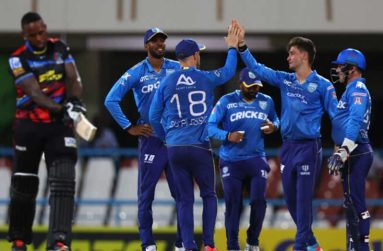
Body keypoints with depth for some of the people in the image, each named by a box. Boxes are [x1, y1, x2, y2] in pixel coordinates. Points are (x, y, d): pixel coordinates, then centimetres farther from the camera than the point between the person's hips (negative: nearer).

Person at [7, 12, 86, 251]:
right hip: (29, 125, -1)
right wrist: (61, 109, -32)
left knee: (63, 182, -14)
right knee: (24, 186, 6)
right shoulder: (19, 59, -7)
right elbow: (34, 93, -18)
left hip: (59, 125, 2)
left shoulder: (59, 48, 5)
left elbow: (73, 78, -1)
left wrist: (75, 101, -22)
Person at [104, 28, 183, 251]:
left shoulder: (178, 69, 6)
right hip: (151, 139, -2)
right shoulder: (136, 73, -1)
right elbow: (111, 100, -3)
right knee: (146, 195, 0)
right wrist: (129, 127, -5)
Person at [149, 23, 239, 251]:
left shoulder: (167, 83, 4)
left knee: (185, 199, 7)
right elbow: (229, 71, 18)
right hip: (199, 147, -2)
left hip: (175, 147, 2)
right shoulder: (206, 79, -1)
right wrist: (232, 48, 33)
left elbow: (154, 117, 8)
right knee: (209, 195, 12)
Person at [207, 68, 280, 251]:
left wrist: (273, 126, -5)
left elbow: (275, 119, 19)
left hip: (256, 159, 2)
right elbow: (210, 126, -8)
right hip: (231, 162, -2)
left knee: (258, 201, -7)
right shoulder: (226, 102, -7)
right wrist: (228, 136, -25)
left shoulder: (266, 102, 4)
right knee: (233, 204, 1)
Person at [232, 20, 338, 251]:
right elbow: (257, 68, 13)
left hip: (309, 147, -6)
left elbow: (336, 115, -7)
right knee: (291, 199, 9)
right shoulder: (284, 80, 10)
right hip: (287, 146, 6)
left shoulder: (322, 85, -5)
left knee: (304, 198, -7)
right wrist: (242, 44, 5)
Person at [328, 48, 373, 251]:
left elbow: (356, 121, -25)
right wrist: (339, 153, 29)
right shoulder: (352, 90, 22)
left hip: (357, 154, -11)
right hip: (352, 155, 11)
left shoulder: (357, 89, -11)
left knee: (355, 202, -13)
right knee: (351, 203, 13)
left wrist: (344, 151, -33)